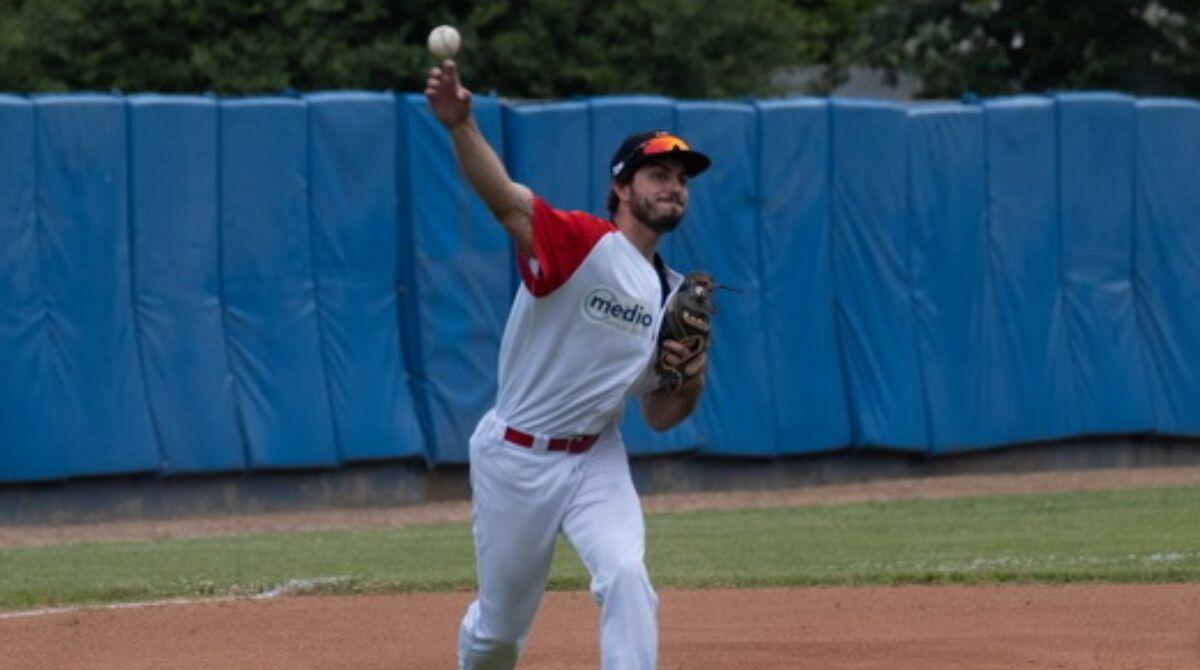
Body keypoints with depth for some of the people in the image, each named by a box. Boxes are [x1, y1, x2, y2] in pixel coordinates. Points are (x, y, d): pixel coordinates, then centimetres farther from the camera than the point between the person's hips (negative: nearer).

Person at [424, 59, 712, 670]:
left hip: (595, 460, 4)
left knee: (625, 575, -22)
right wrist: (460, 125, -52)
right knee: (501, 620, 8)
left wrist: (693, 379, -10)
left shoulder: (674, 298, 6)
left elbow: (659, 417, 13)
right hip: (514, 458, -4)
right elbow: (502, 195, -33)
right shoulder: (581, 243, -13)